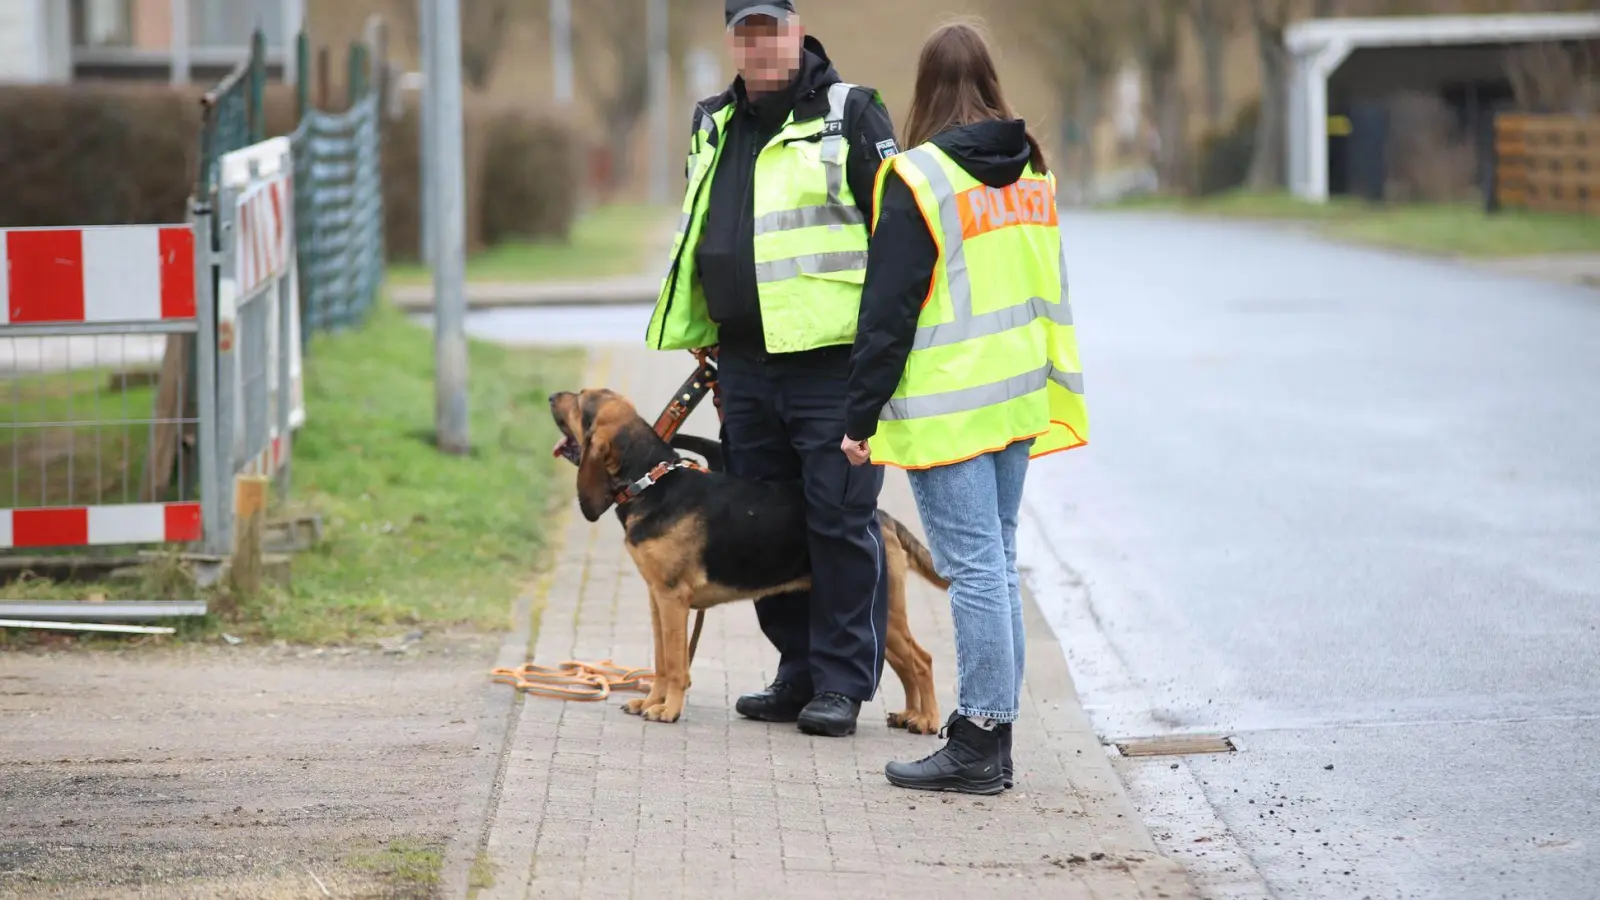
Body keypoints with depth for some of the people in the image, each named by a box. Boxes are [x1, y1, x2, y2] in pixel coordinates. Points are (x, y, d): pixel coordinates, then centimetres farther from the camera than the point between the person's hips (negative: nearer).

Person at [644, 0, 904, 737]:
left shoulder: (848, 114, -3)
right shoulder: (715, 128, 17)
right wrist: (702, 340, 23)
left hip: (832, 358, -7)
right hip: (745, 363, 7)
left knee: (840, 520, -5)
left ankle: (842, 682, 1)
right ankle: (799, 670, 20)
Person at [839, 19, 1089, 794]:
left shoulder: (917, 178, -12)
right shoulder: (1032, 170, 10)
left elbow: (888, 309, -12)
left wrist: (861, 416, -6)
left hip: (948, 404, -7)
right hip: (1019, 394, 7)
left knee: (974, 567, -6)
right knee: (996, 562, 13)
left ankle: (977, 744, -5)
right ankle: (994, 729, 16)